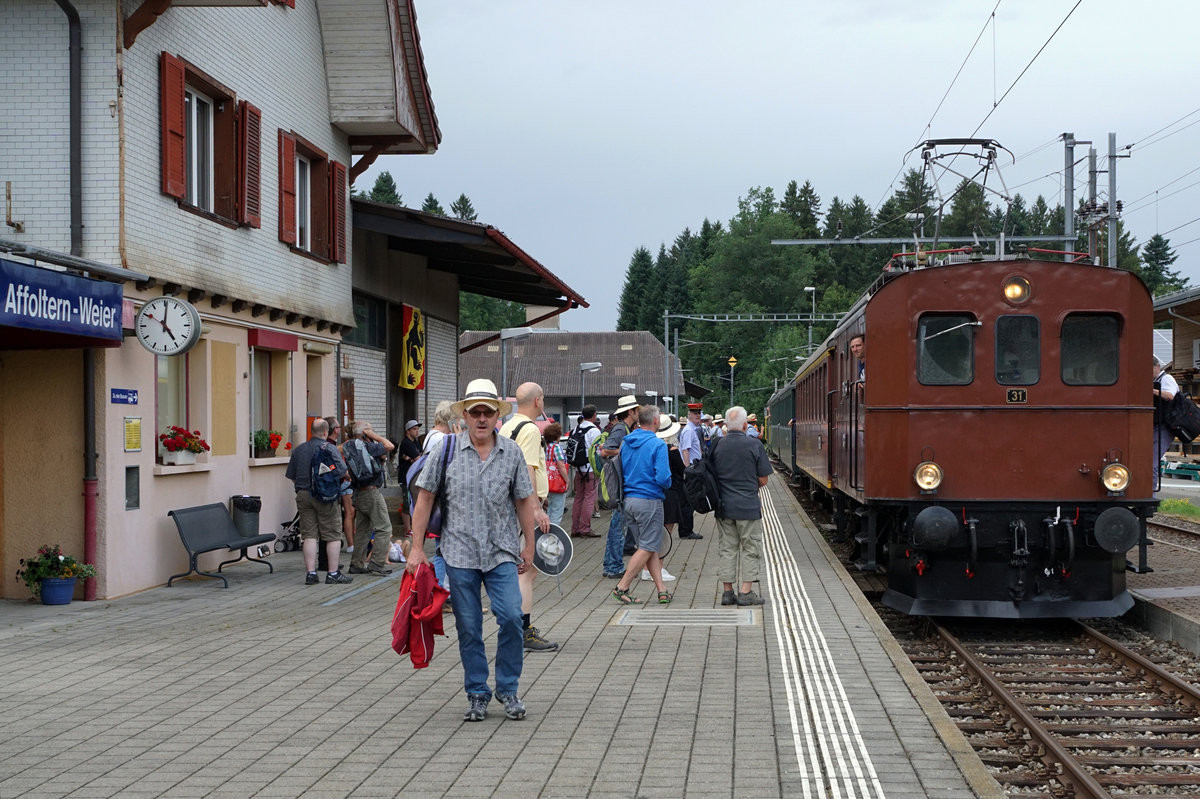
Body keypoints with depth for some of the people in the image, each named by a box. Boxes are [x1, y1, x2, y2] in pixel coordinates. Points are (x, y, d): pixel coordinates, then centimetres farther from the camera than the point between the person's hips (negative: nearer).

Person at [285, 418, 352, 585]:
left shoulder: (298, 450, 8)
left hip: (303, 495, 5)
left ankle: (311, 573, 3)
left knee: (309, 535, 6)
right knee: (333, 535, 3)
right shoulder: (330, 448, -7)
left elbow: (290, 475, 11)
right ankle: (333, 573, 4)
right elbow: (342, 471, -13)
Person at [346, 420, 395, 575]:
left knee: (362, 529, 14)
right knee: (384, 528, -5)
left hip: (359, 492, 9)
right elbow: (390, 446, -13)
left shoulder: (350, 446, 10)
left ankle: (357, 564, 16)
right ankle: (377, 564, -10)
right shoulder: (367, 446, -16)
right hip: (371, 491, -9)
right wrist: (374, 436, -4)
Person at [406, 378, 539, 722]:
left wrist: (528, 547, 10)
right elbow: (425, 498, 2)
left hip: (502, 553, 0)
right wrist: (417, 547, -1)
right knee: (469, 629, 5)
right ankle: (477, 694, 19)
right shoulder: (447, 449, -1)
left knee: (511, 617, -11)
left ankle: (508, 689, 8)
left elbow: (524, 501, 10)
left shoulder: (512, 452, 3)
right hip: (460, 553, 0)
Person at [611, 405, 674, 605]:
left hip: (628, 499, 7)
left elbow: (620, 471, 14)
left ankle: (661, 590, 12)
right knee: (647, 548, 0)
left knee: (649, 547, 12)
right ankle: (622, 587, -5)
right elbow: (663, 478, -18)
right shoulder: (657, 444, -12)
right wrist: (667, 485, 3)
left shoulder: (626, 443, 8)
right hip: (649, 500, -7)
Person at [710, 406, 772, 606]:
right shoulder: (755, 446, -8)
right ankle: (746, 592, 3)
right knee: (750, 548, 6)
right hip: (748, 506, -3)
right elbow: (763, 480, -3)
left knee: (727, 548, 11)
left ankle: (728, 591, 12)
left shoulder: (716, 447, 0)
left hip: (724, 505, 3)